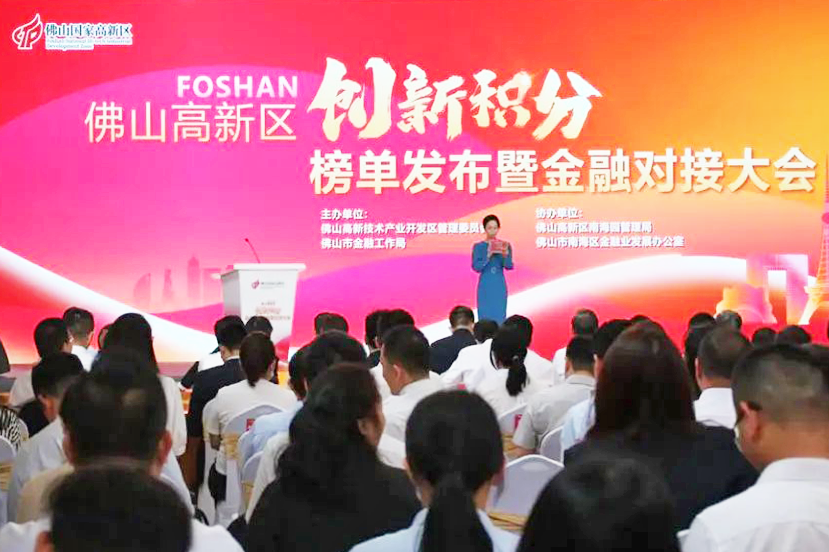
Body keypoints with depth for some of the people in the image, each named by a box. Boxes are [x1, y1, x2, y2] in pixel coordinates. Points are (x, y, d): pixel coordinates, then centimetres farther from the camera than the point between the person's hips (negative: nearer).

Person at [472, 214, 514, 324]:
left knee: (500, 316, 0)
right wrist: (488, 255, -23)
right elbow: (476, 267, -10)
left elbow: (510, 266, -5)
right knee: (485, 317, -3)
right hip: (485, 286, -1)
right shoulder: (478, 246, -1)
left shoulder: (505, 246, 3)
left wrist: (505, 255, -24)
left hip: (500, 287, 1)